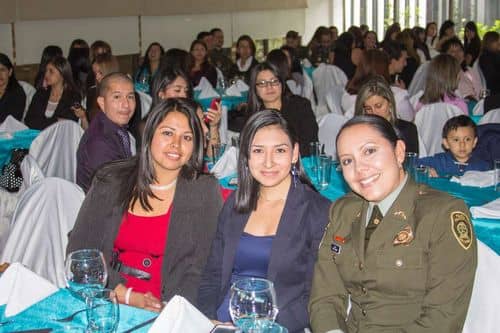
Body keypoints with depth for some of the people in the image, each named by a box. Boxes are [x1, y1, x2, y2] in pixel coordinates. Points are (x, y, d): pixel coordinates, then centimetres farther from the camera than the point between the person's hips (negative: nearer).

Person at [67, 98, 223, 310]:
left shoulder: (205, 191, 3)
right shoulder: (110, 181, 7)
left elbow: (209, 266, -1)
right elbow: (79, 250, 4)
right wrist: (124, 295, -9)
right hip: (105, 304, 2)